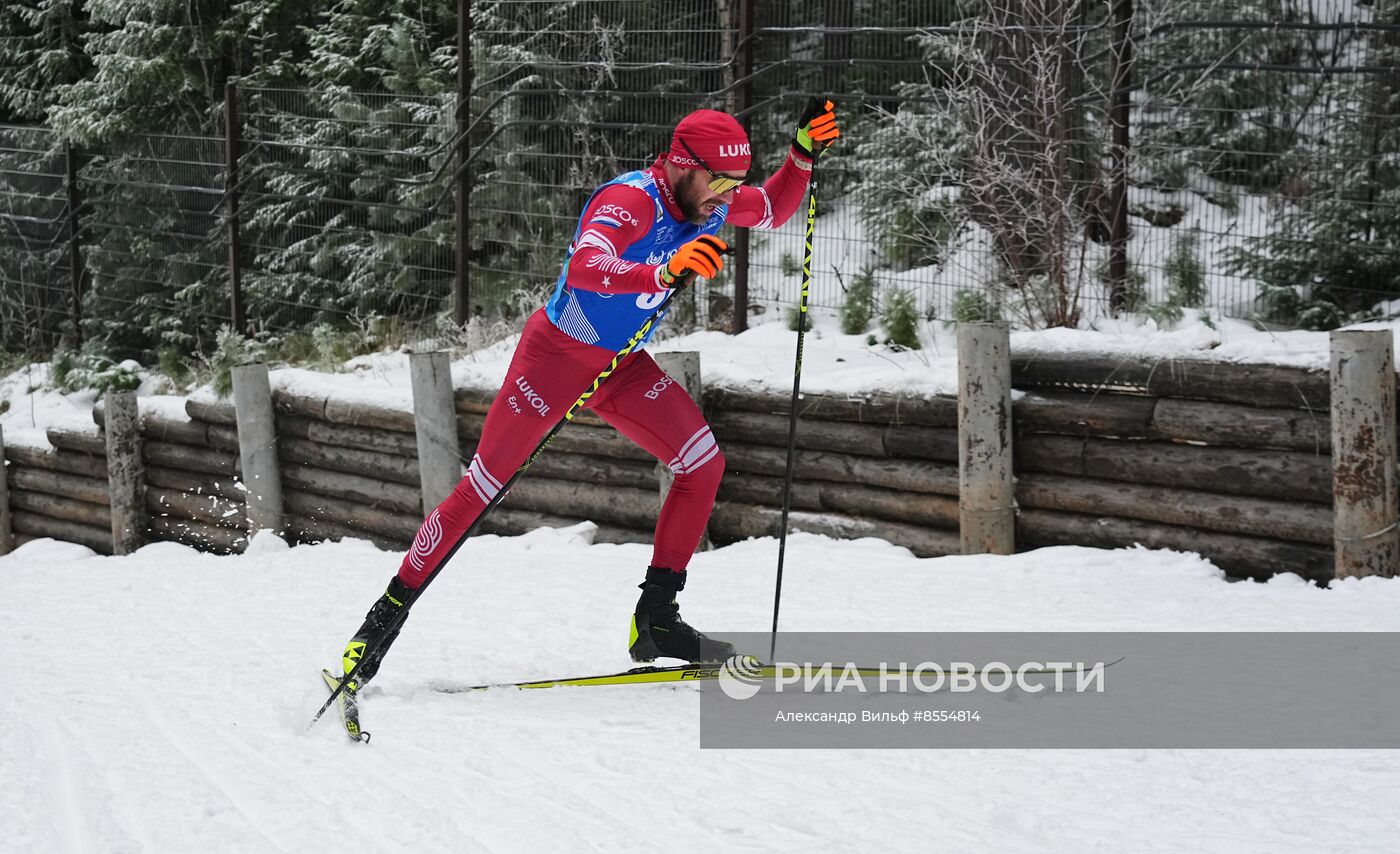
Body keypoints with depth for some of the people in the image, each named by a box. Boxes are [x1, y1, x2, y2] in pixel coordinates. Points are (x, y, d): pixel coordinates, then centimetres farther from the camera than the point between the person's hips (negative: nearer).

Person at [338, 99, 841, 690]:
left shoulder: (708, 200, -5)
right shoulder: (631, 201, -29)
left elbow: (776, 211, 14)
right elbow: (584, 268, -47)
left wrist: (803, 154, -4)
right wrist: (664, 274, -62)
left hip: (622, 365, 7)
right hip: (556, 354, -7)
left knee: (703, 465, -8)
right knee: (480, 490, -3)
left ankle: (655, 620, -2)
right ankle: (387, 613, 10)